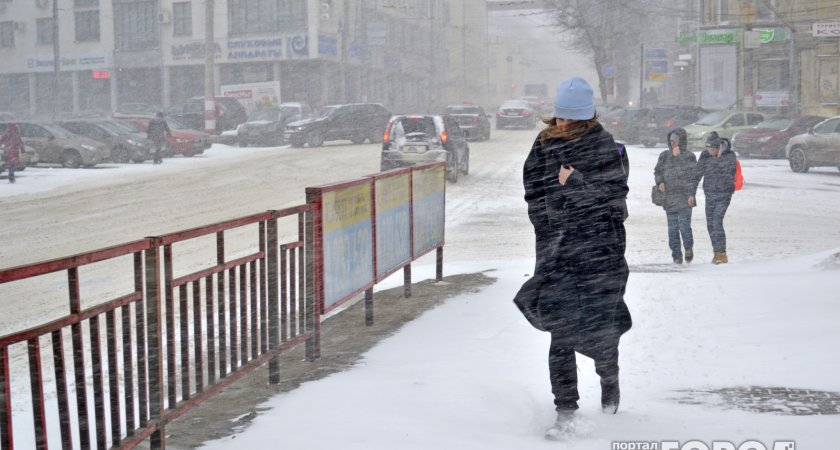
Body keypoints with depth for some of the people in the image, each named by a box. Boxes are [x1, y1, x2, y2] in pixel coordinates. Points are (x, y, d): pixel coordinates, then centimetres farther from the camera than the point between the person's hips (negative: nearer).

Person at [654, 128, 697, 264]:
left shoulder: (690, 156, 1)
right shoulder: (664, 156, 9)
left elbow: (688, 172, -12)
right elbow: (658, 171, 13)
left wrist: (678, 156, -13)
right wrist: (660, 182, -6)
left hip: (685, 196, -3)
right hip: (669, 196, 3)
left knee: (684, 226, -12)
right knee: (672, 228, 2)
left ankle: (689, 248, 13)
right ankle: (677, 256, 10)